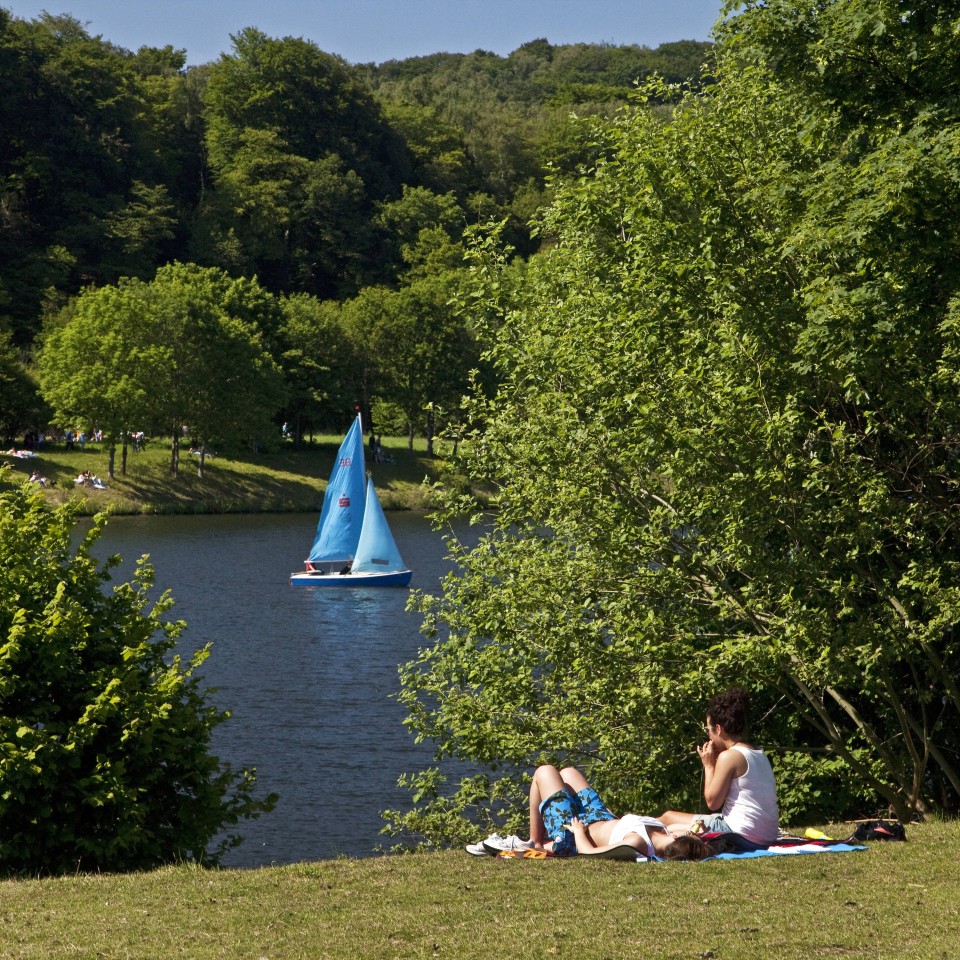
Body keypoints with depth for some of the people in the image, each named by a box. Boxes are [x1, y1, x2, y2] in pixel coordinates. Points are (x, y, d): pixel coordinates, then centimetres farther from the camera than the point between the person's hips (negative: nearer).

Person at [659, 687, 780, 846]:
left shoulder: (729, 756, -13)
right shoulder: (760, 755, 13)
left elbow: (712, 802, -10)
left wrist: (709, 765, 1)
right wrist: (717, 762, 11)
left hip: (742, 834, -9)